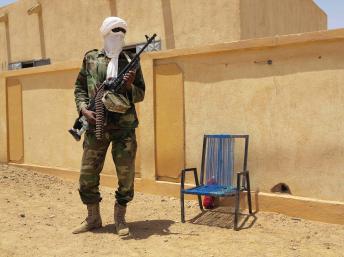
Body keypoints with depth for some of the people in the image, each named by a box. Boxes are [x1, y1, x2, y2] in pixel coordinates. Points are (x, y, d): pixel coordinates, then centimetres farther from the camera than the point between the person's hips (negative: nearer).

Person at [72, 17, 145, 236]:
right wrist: (84, 109, -5)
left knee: (126, 174, 2)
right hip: (96, 125, 1)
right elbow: (80, 88, 11)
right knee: (88, 173, 5)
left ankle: (120, 218, 19)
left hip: (124, 127, 0)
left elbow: (140, 94, 9)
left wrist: (129, 86, -11)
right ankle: (93, 218, 23)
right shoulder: (91, 58, 9)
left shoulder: (131, 61, 9)